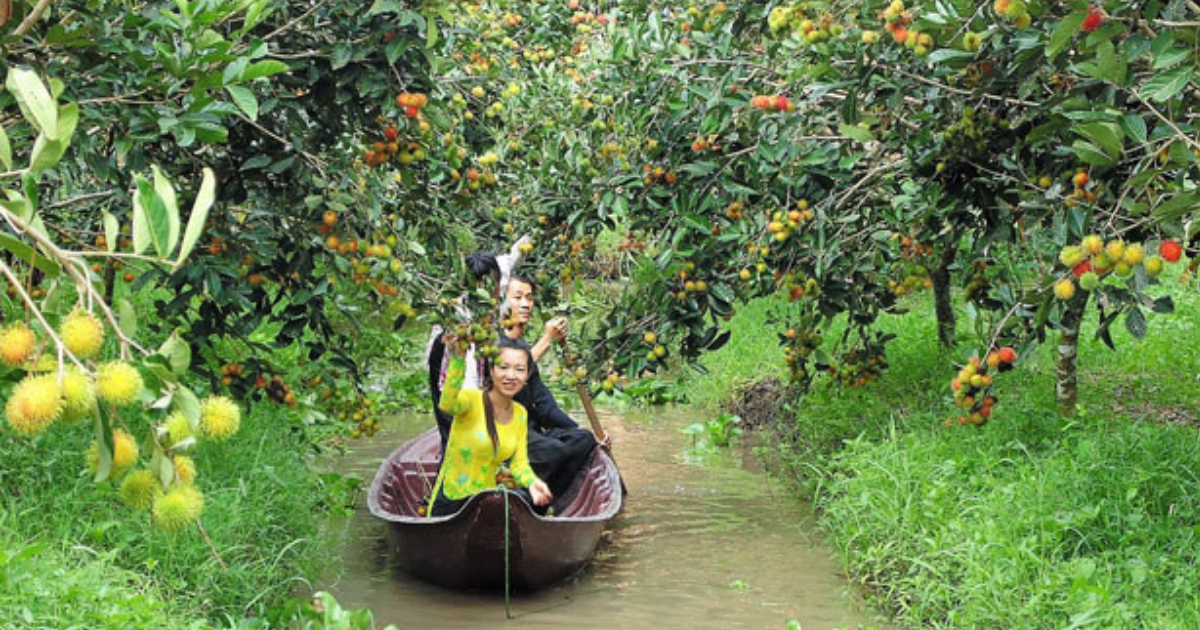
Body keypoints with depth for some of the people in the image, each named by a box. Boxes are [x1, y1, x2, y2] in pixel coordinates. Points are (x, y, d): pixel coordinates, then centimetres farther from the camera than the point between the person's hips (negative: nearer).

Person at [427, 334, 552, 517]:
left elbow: (518, 463, 3)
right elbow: (447, 406, -37)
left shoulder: (520, 414, 5)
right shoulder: (472, 400, -14)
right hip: (451, 502, -7)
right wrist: (458, 359, -52)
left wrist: (531, 482, -20)